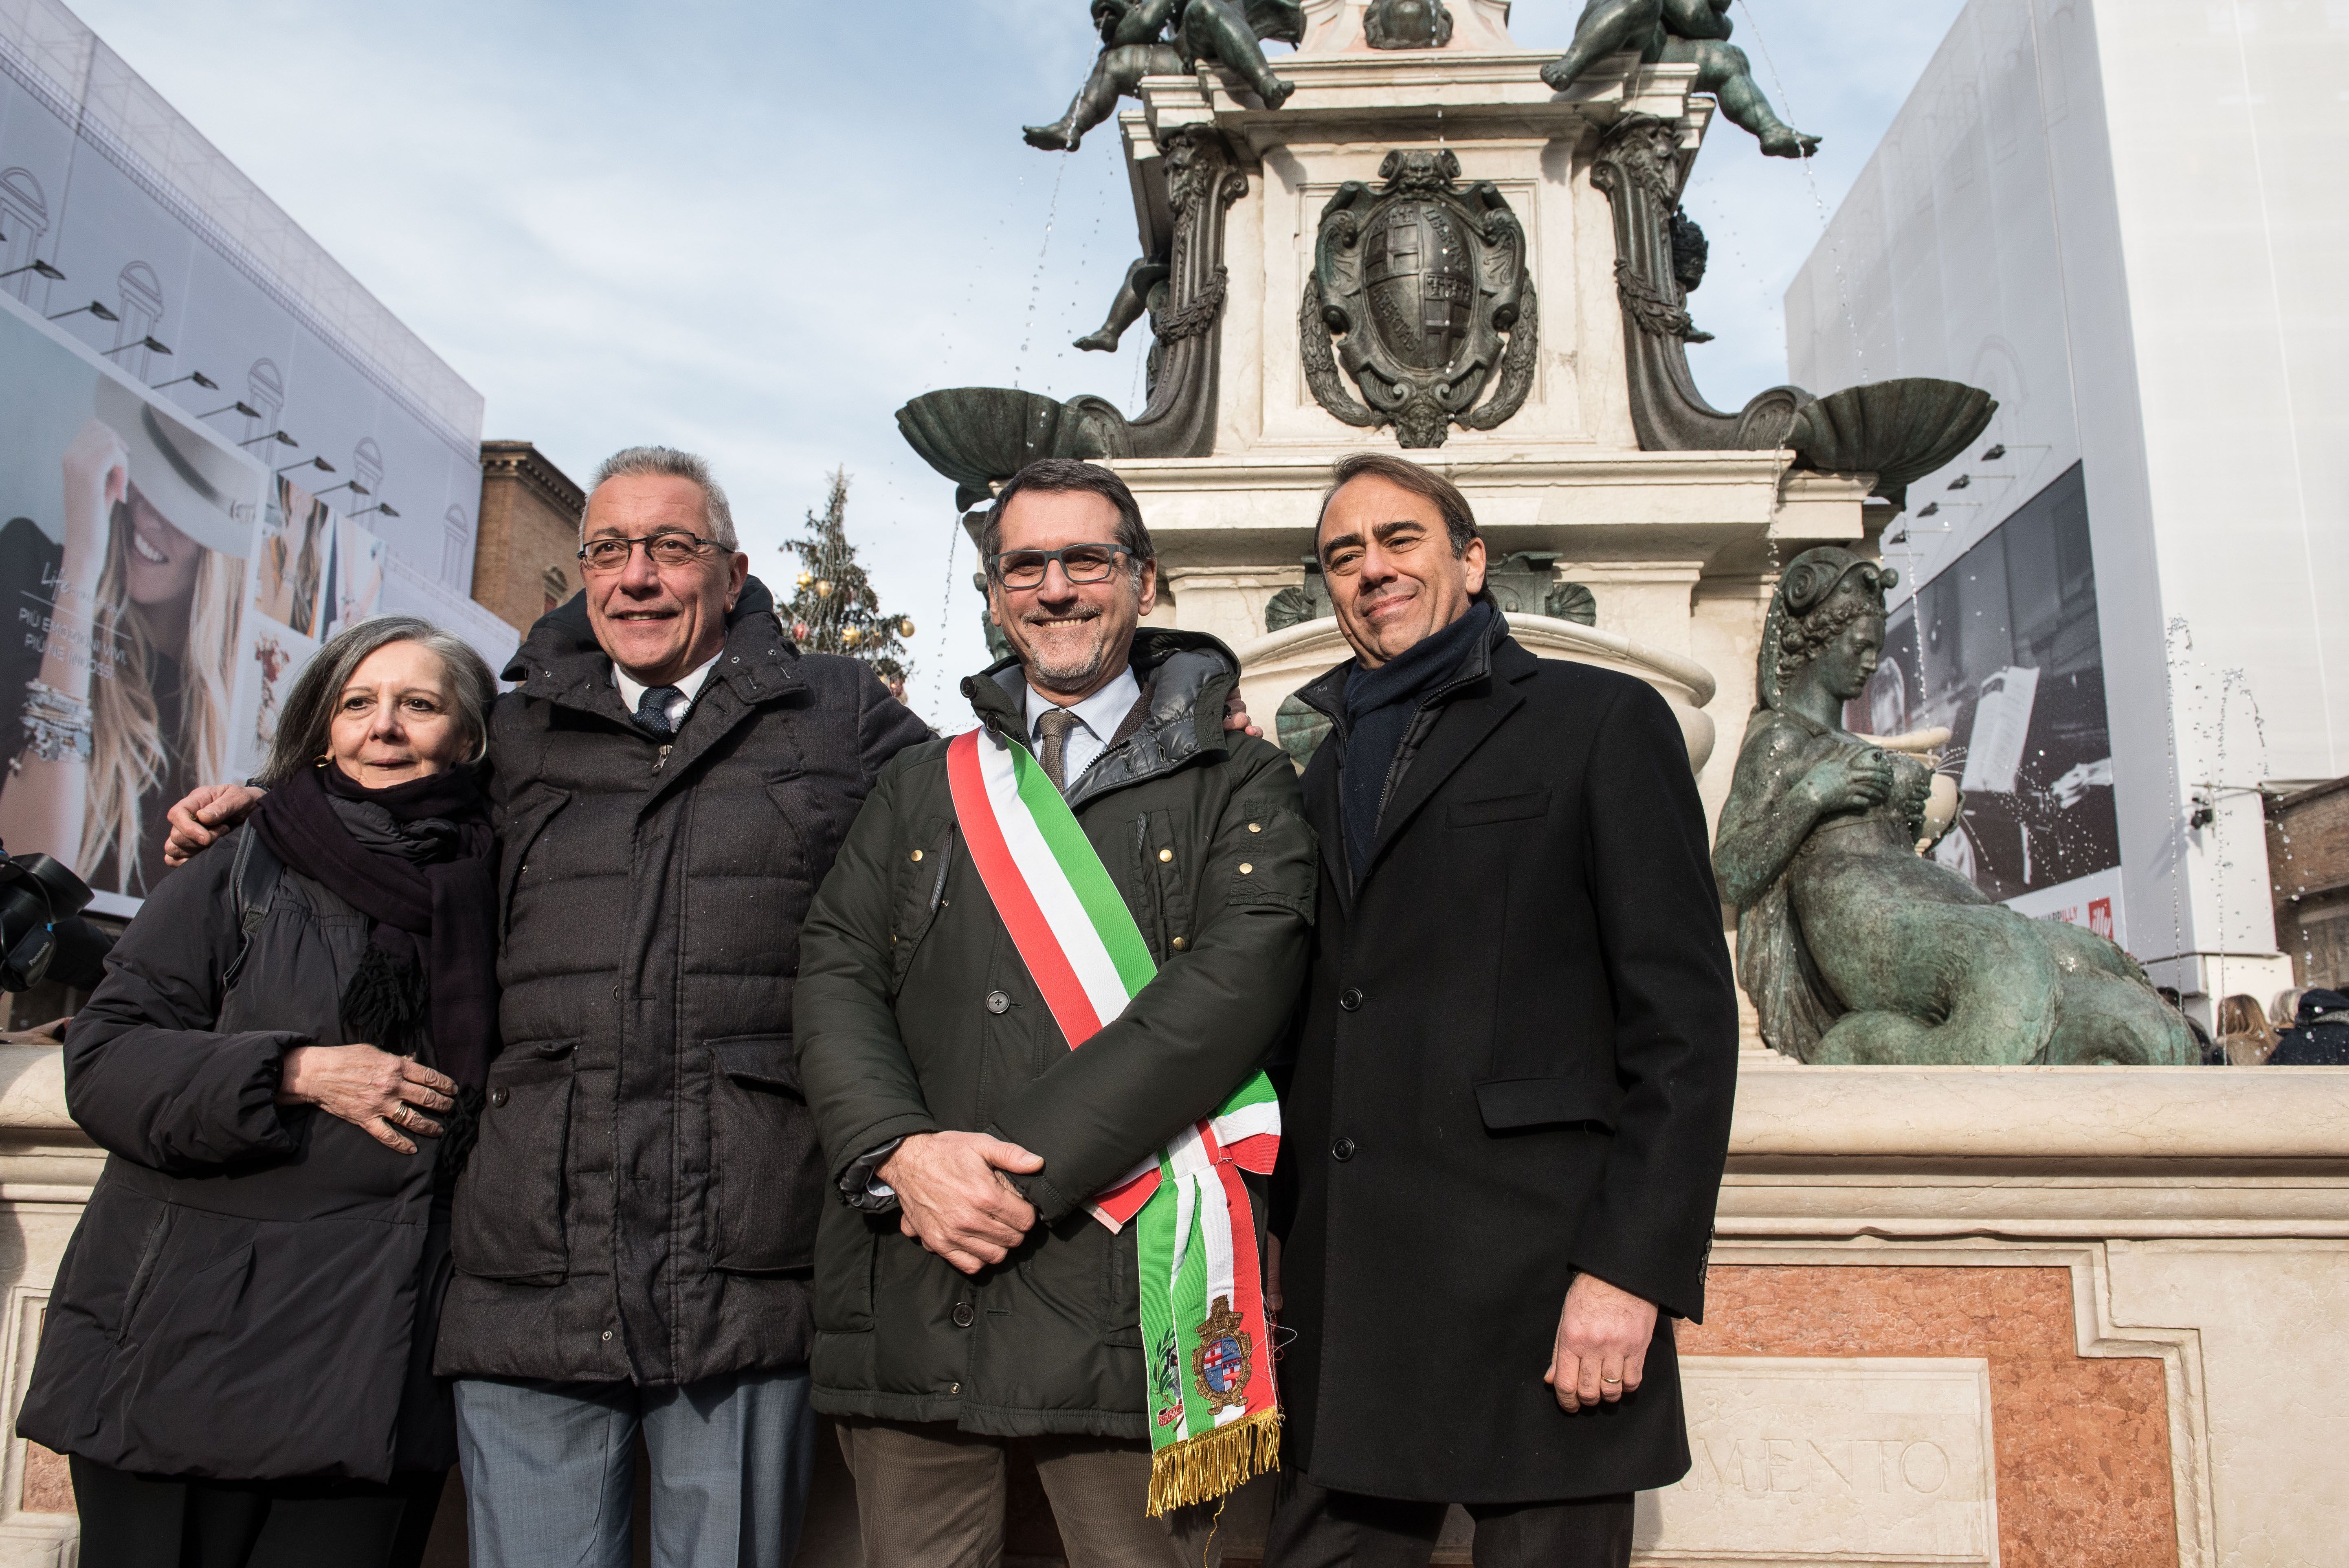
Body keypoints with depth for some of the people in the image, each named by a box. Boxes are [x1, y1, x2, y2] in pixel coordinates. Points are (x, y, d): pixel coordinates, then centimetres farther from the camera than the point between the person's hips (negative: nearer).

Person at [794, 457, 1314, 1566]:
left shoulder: (1238, 785, 5)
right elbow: (835, 977, 8)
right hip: (910, 1293, 3)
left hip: (1120, 1284, -3)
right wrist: (901, 1152, -12)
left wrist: (1027, 1165, -15)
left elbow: (1241, 981, -9)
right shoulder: (922, 788, 17)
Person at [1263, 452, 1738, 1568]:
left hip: (1541, 1292, -5)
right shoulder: (1324, 773, 19)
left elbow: (1683, 1015, -6)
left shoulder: (1602, 721, 2)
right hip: (1346, 1307, 5)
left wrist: (1632, 1267, -14)